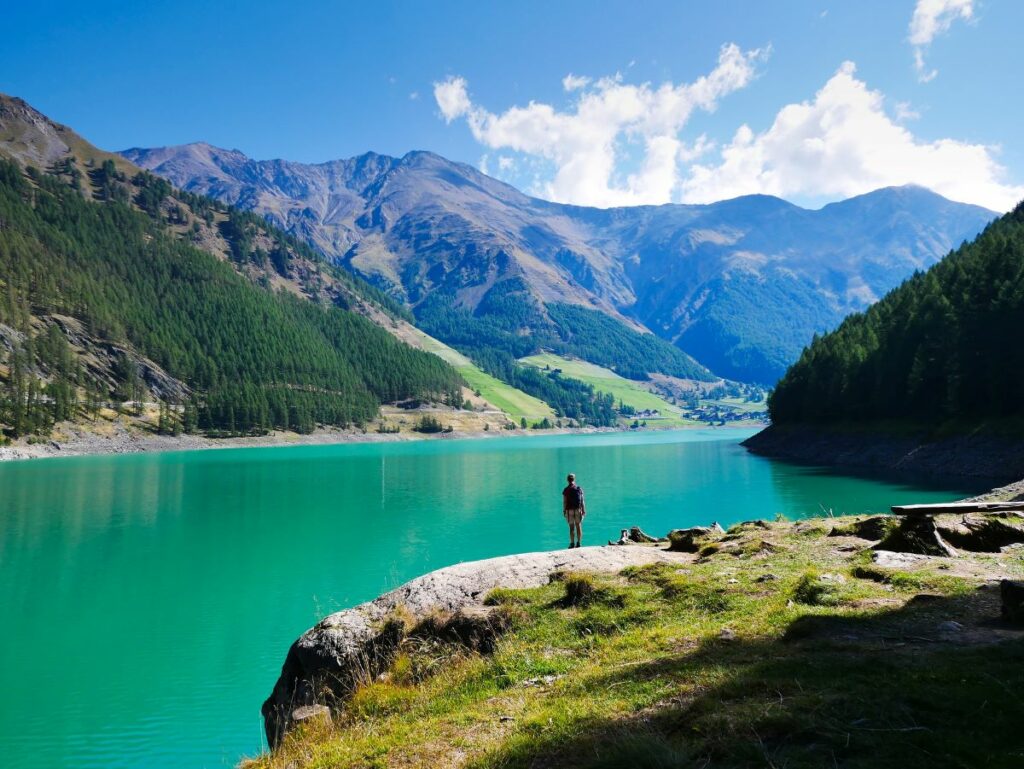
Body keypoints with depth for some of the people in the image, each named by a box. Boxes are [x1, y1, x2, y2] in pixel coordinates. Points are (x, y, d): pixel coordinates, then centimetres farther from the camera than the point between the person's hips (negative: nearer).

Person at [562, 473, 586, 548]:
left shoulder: (566, 490, -4)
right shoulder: (579, 489, 2)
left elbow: (564, 502, -7)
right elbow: (582, 501, 1)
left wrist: (564, 511, 0)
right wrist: (584, 510, 5)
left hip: (569, 510, -2)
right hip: (578, 510, 2)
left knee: (571, 527, 2)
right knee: (578, 526, 7)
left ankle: (572, 543, 2)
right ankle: (578, 543, 5)